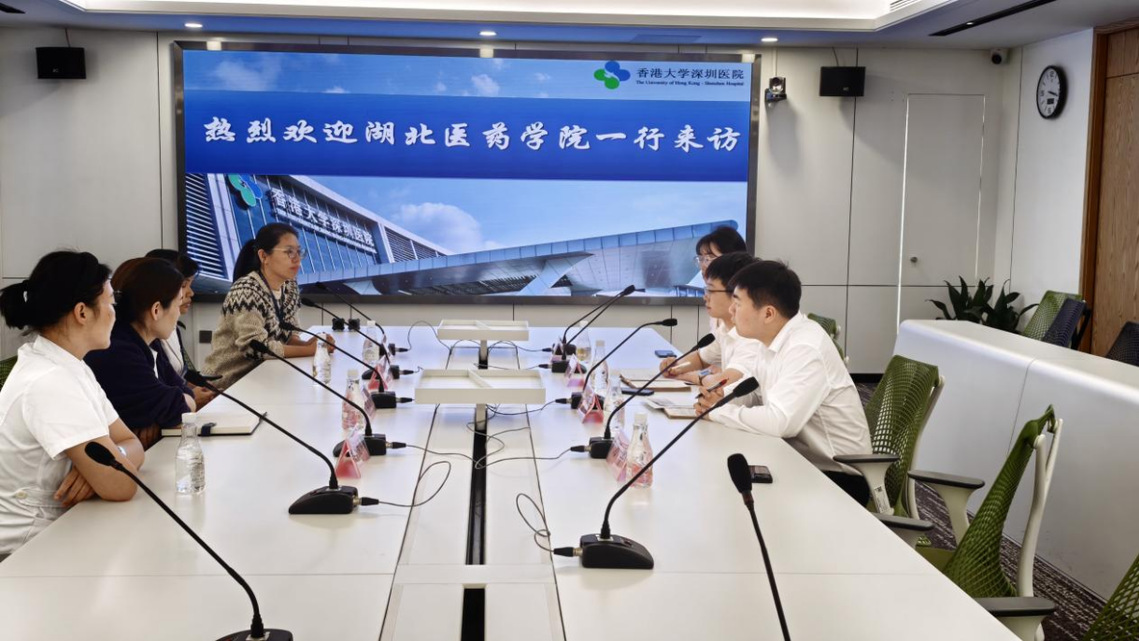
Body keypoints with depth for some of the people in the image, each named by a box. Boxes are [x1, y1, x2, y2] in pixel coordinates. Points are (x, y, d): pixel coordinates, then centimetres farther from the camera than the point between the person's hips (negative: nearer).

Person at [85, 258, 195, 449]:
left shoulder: (148, 342, 8)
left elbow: (184, 392, 4)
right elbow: (174, 409, -19)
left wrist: (157, 421, -13)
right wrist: (184, 401, 1)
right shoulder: (116, 355, -22)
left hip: (155, 450, 8)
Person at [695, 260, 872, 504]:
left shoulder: (806, 349, -25)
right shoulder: (777, 339, 3)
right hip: (803, 461, 8)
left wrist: (719, 411, -20)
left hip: (837, 478, -8)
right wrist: (725, 398, -8)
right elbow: (761, 394, 12)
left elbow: (779, 422, -33)